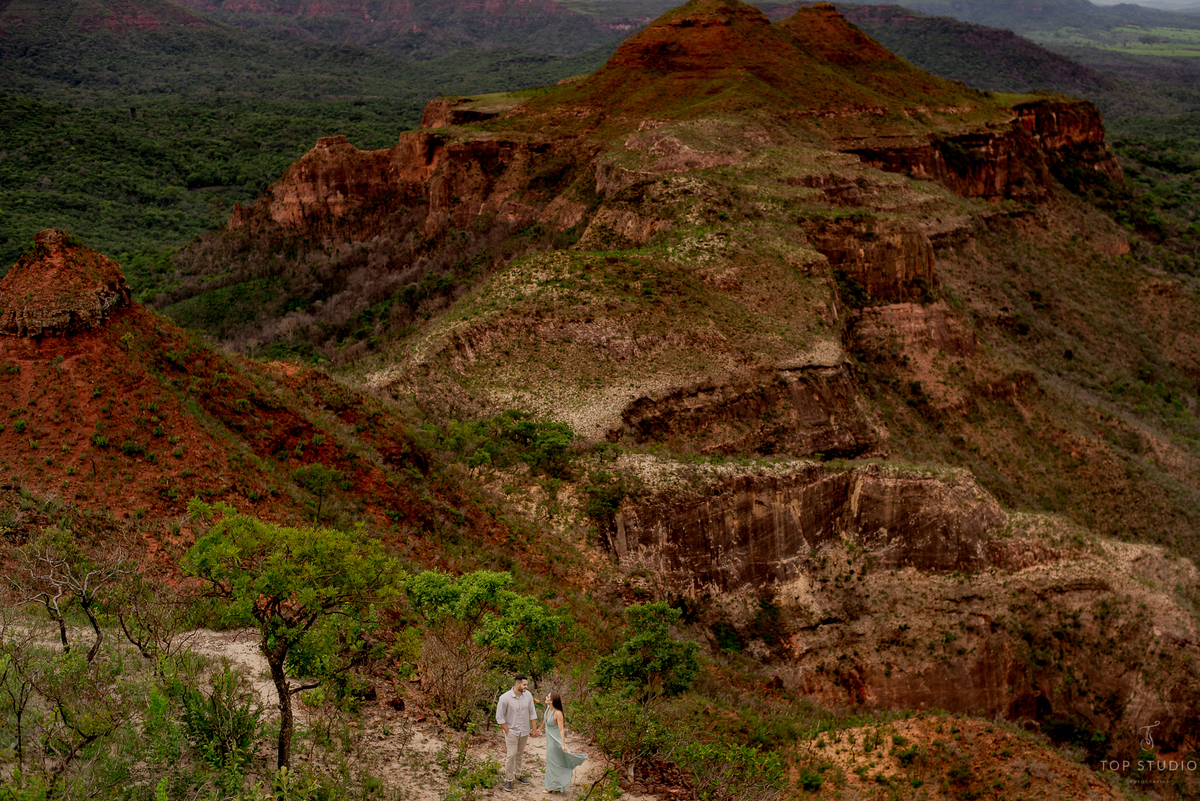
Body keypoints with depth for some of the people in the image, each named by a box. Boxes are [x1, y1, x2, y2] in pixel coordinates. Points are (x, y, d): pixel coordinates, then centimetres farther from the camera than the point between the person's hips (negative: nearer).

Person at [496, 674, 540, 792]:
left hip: (524, 731, 4)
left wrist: (534, 729, 7)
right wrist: (507, 731, -11)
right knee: (511, 755, -6)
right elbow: (499, 717, -10)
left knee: (519, 754, 16)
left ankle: (517, 774, 33)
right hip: (511, 731, -4)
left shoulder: (528, 695, -4)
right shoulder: (505, 698, -18)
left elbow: (532, 712, 7)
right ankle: (508, 779, 6)